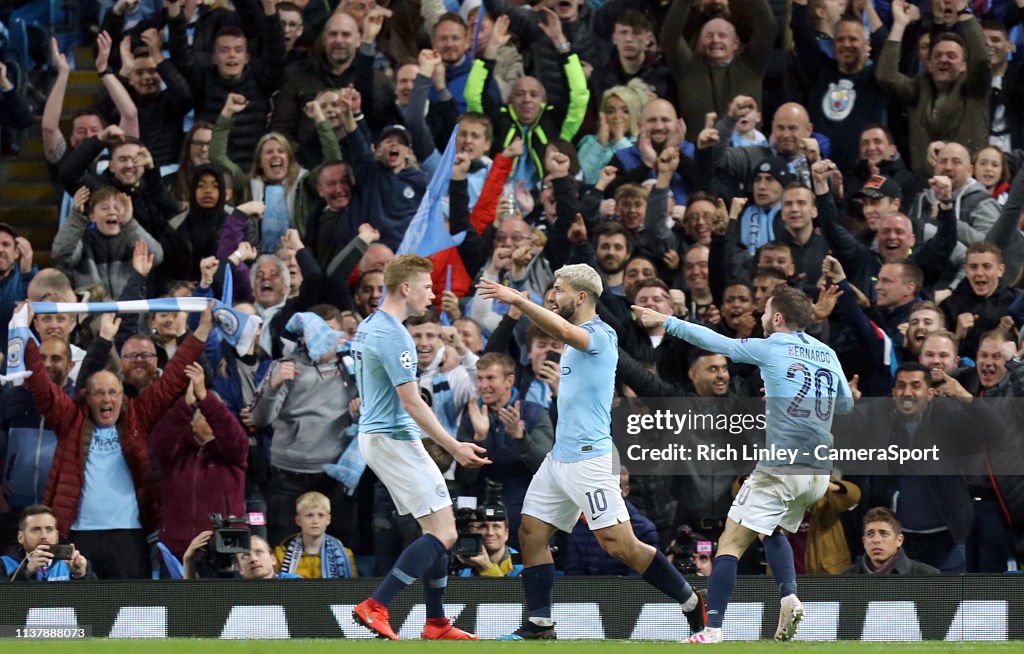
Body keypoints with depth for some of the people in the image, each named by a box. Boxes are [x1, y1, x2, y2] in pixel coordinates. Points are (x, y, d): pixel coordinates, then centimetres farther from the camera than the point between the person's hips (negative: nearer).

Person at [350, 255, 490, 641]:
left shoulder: (368, 327, 13)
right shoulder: (392, 335, -18)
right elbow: (412, 403, -21)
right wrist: (455, 448, -19)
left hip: (376, 434, 10)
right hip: (394, 439, -10)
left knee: (437, 531, 11)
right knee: (443, 534, -12)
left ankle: (436, 624, 11)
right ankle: (374, 607, -14)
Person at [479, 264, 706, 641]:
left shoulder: (601, 335, -13)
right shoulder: (578, 336, 15)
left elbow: (565, 331, -34)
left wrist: (517, 299, -37)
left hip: (589, 458, -10)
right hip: (560, 457, 10)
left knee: (619, 545, -14)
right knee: (531, 534, 5)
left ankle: (694, 607, -6)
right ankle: (539, 626, 8)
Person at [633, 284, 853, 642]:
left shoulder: (772, 348, -3)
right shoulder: (827, 354, 11)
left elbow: (717, 342, 2)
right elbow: (846, 403, 22)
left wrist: (667, 322, 11)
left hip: (779, 469, -7)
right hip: (818, 473, 7)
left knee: (731, 544, -4)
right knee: (773, 531, 29)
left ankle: (713, 630, -14)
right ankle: (789, 597, 6)